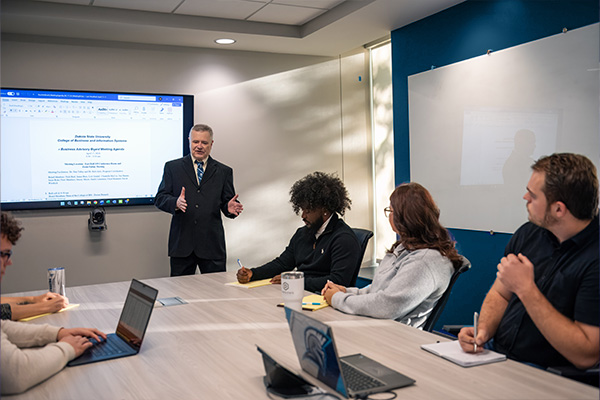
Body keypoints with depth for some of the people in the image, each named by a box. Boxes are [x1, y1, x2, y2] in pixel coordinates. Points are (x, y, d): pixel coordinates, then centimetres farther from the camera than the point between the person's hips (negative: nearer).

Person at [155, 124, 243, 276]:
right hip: (181, 243, 0)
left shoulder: (224, 171, 11)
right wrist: (176, 203, -18)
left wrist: (229, 208, -14)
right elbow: (159, 199, 4)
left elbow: (227, 202, 11)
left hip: (212, 245, 0)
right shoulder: (173, 167, 9)